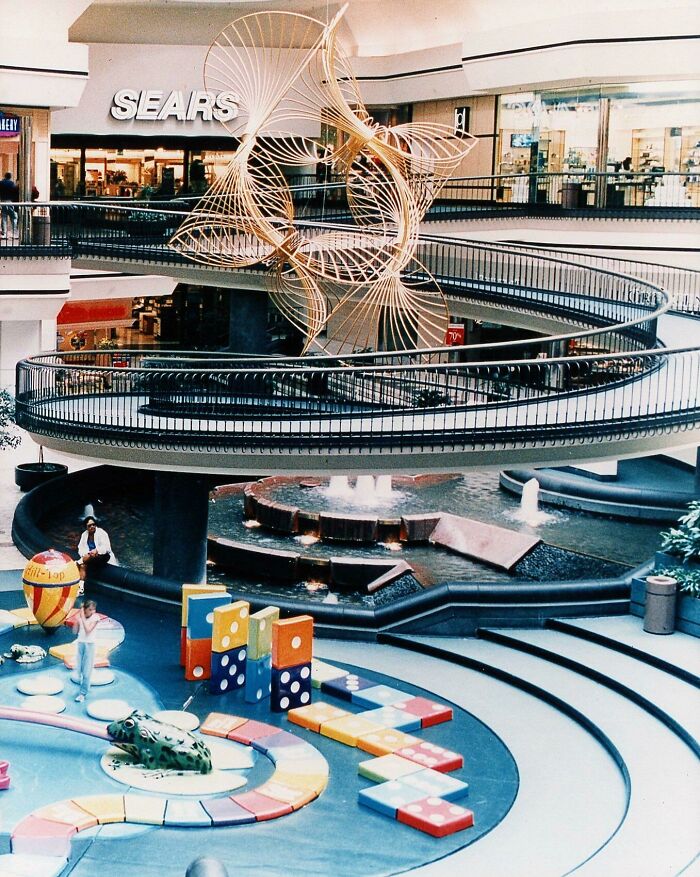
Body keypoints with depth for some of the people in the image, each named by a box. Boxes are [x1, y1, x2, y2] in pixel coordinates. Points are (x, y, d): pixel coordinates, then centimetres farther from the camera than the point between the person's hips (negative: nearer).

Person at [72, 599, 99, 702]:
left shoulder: (95, 618, -8)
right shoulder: (80, 616, 1)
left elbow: (88, 630, -18)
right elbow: (75, 631, 2)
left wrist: (83, 618, -18)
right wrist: (76, 620, -12)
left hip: (90, 644, -4)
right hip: (80, 643, 4)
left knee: (87, 671, -5)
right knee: (79, 669, 9)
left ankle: (83, 693, -2)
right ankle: (83, 688, 27)